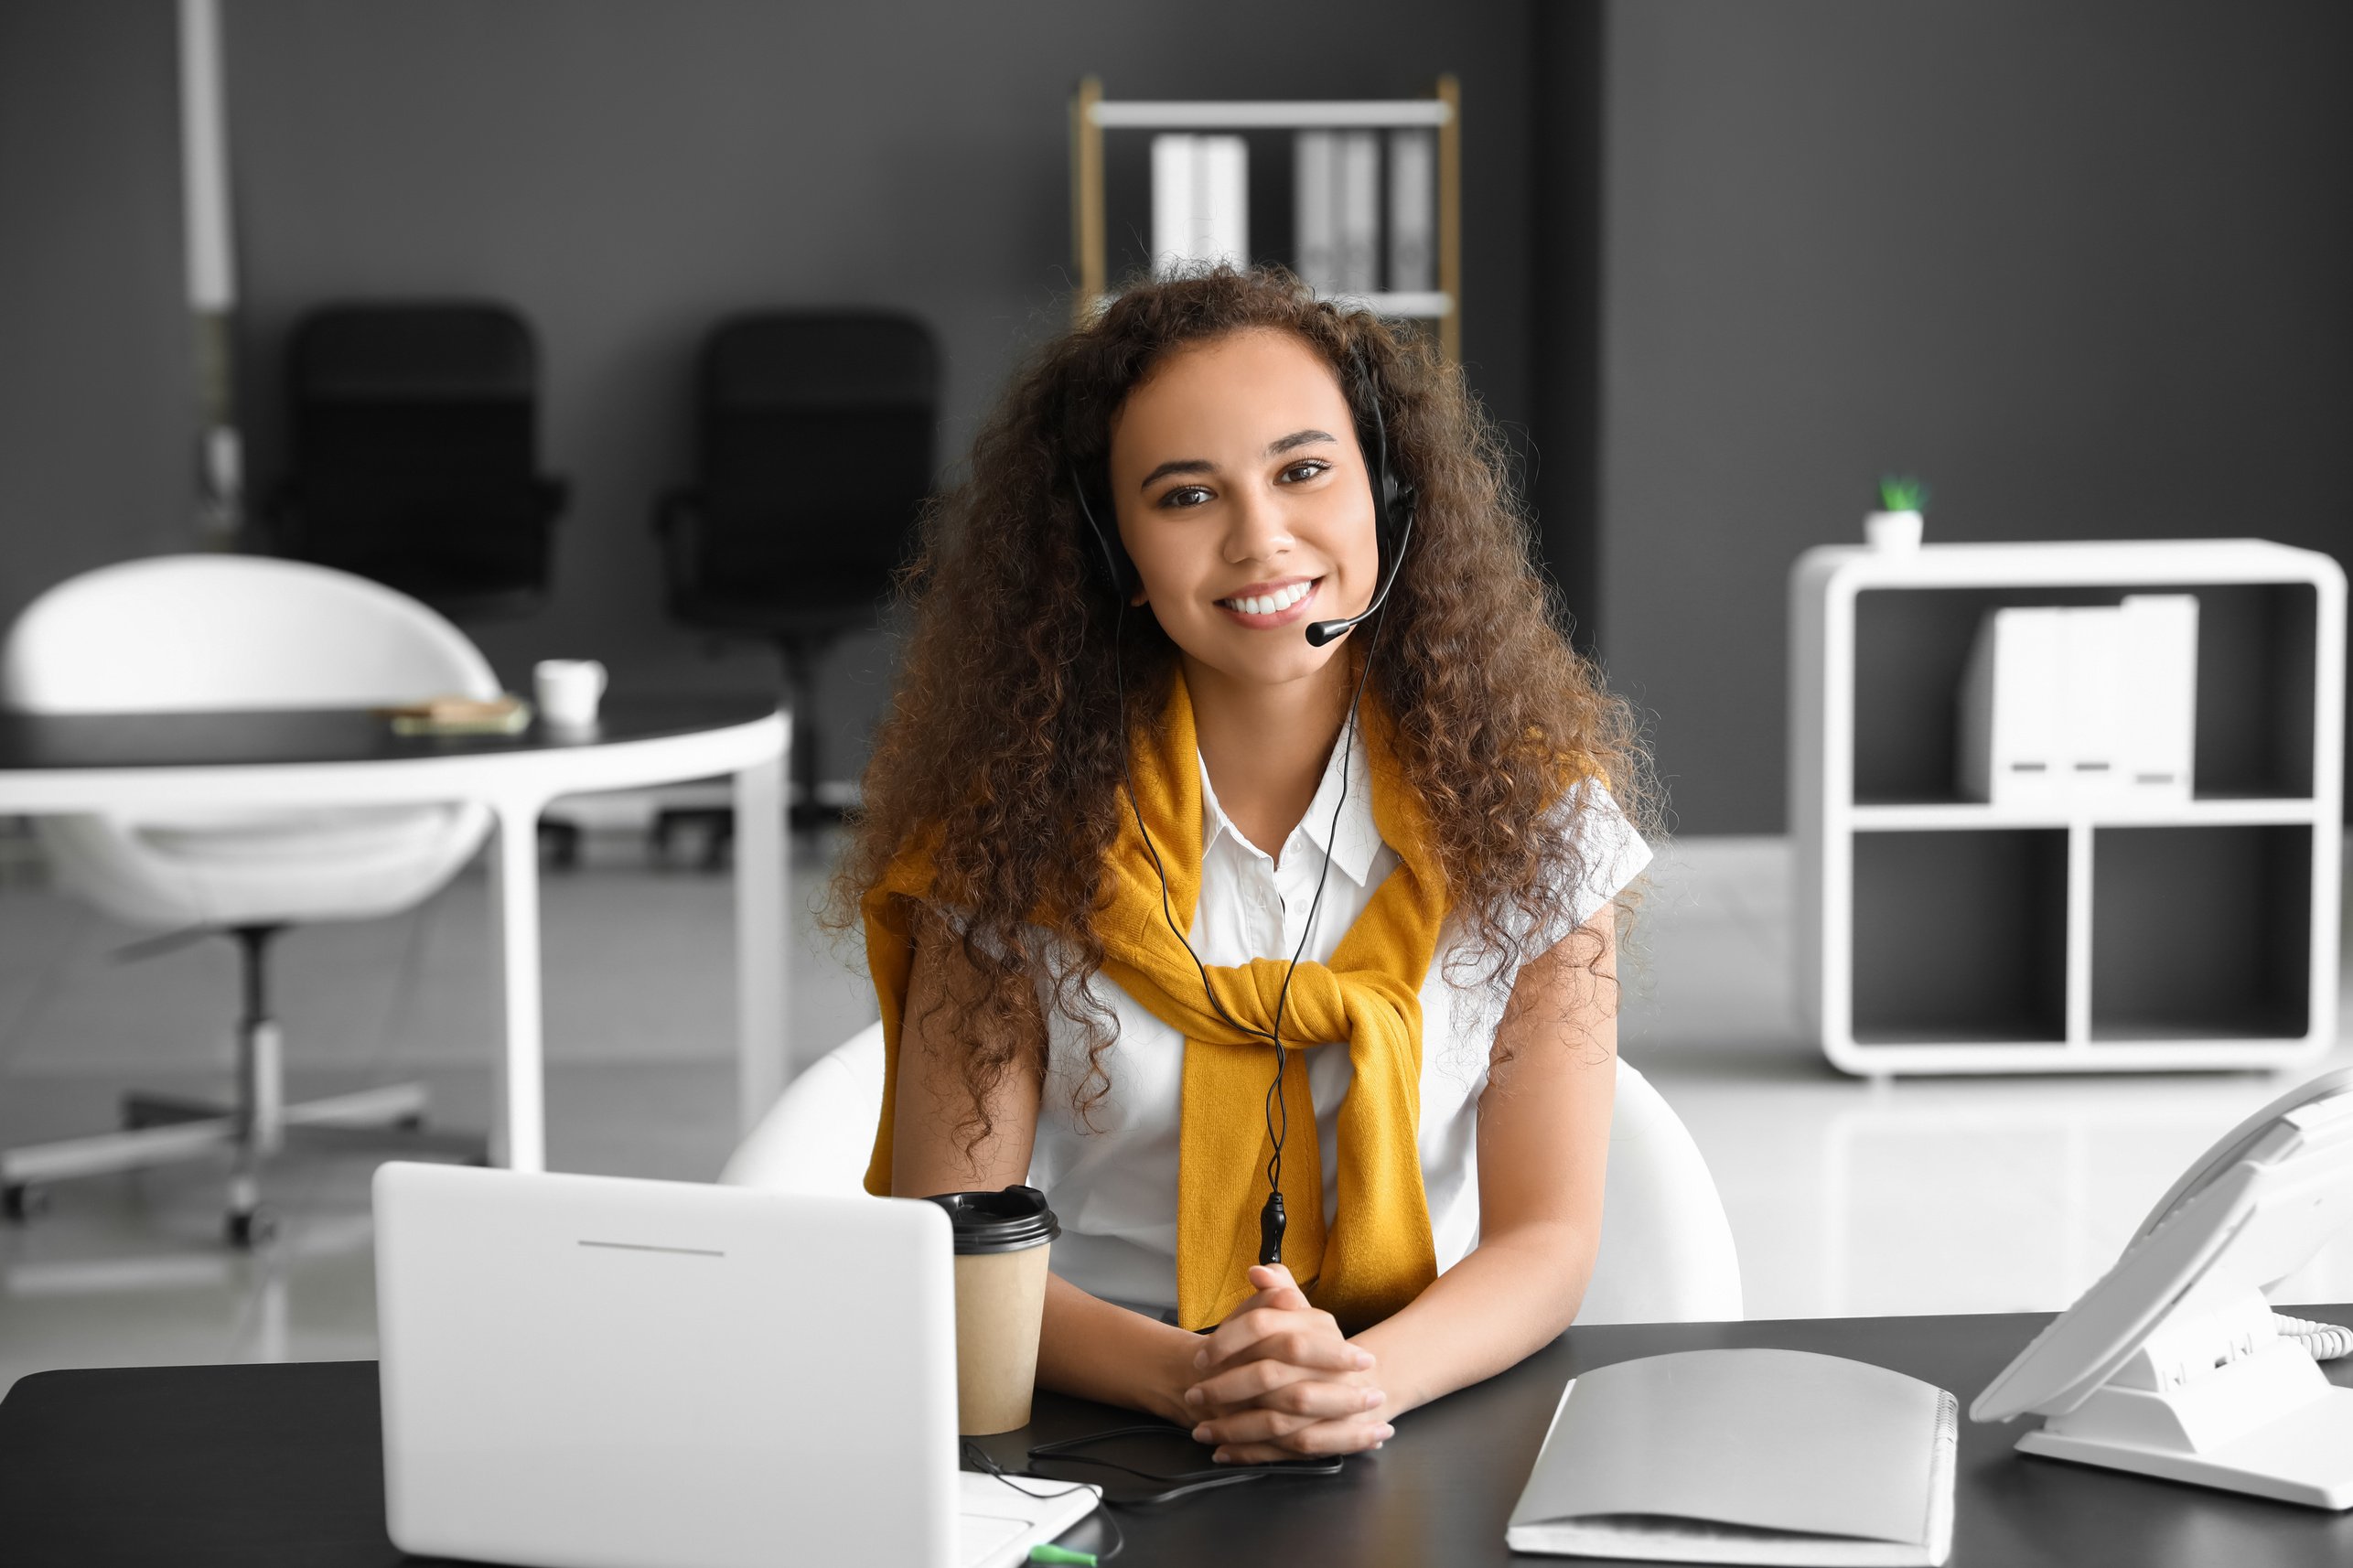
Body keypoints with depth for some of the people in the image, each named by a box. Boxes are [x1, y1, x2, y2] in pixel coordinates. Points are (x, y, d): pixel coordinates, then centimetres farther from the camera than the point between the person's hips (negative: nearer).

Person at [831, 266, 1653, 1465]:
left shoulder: (1533, 811, -2)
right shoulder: (1019, 825, -4)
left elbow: (1546, 1241, -4)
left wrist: (1367, 1376, -25)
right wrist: (1188, 1377, -25)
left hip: (1427, 1421, 0)